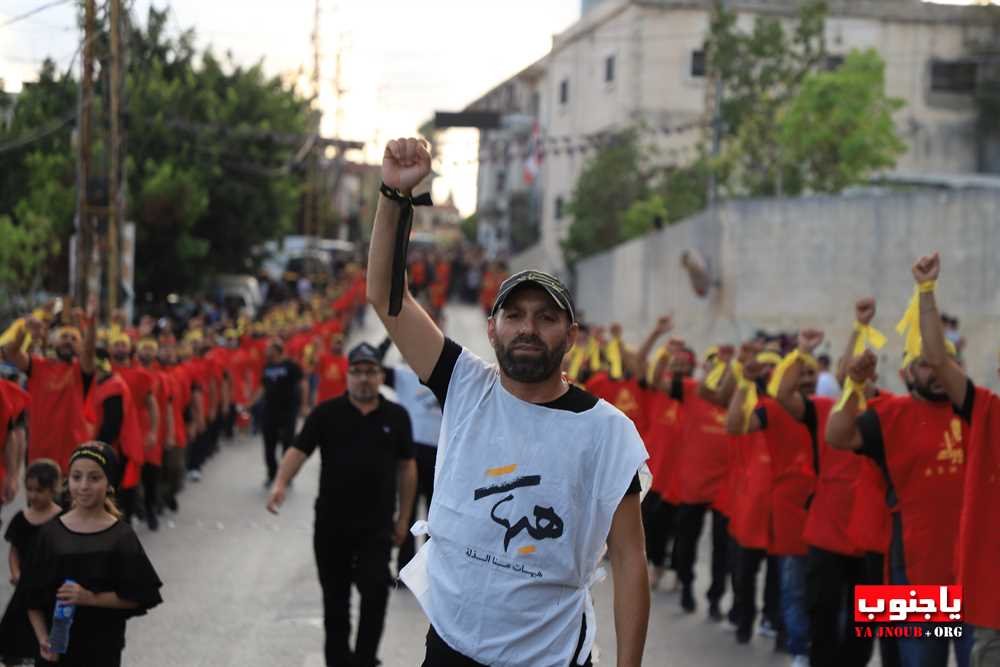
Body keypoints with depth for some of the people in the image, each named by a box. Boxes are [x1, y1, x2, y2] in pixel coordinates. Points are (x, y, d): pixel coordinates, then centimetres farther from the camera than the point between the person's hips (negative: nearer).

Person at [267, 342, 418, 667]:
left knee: (375, 592, -12)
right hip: (331, 522, 1)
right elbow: (299, 450, -8)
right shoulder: (326, 413, -2)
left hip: (376, 525, -1)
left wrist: (403, 518, 5)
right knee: (335, 596, 12)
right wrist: (281, 484, -27)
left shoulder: (396, 416, 1)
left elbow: (406, 467, 6)